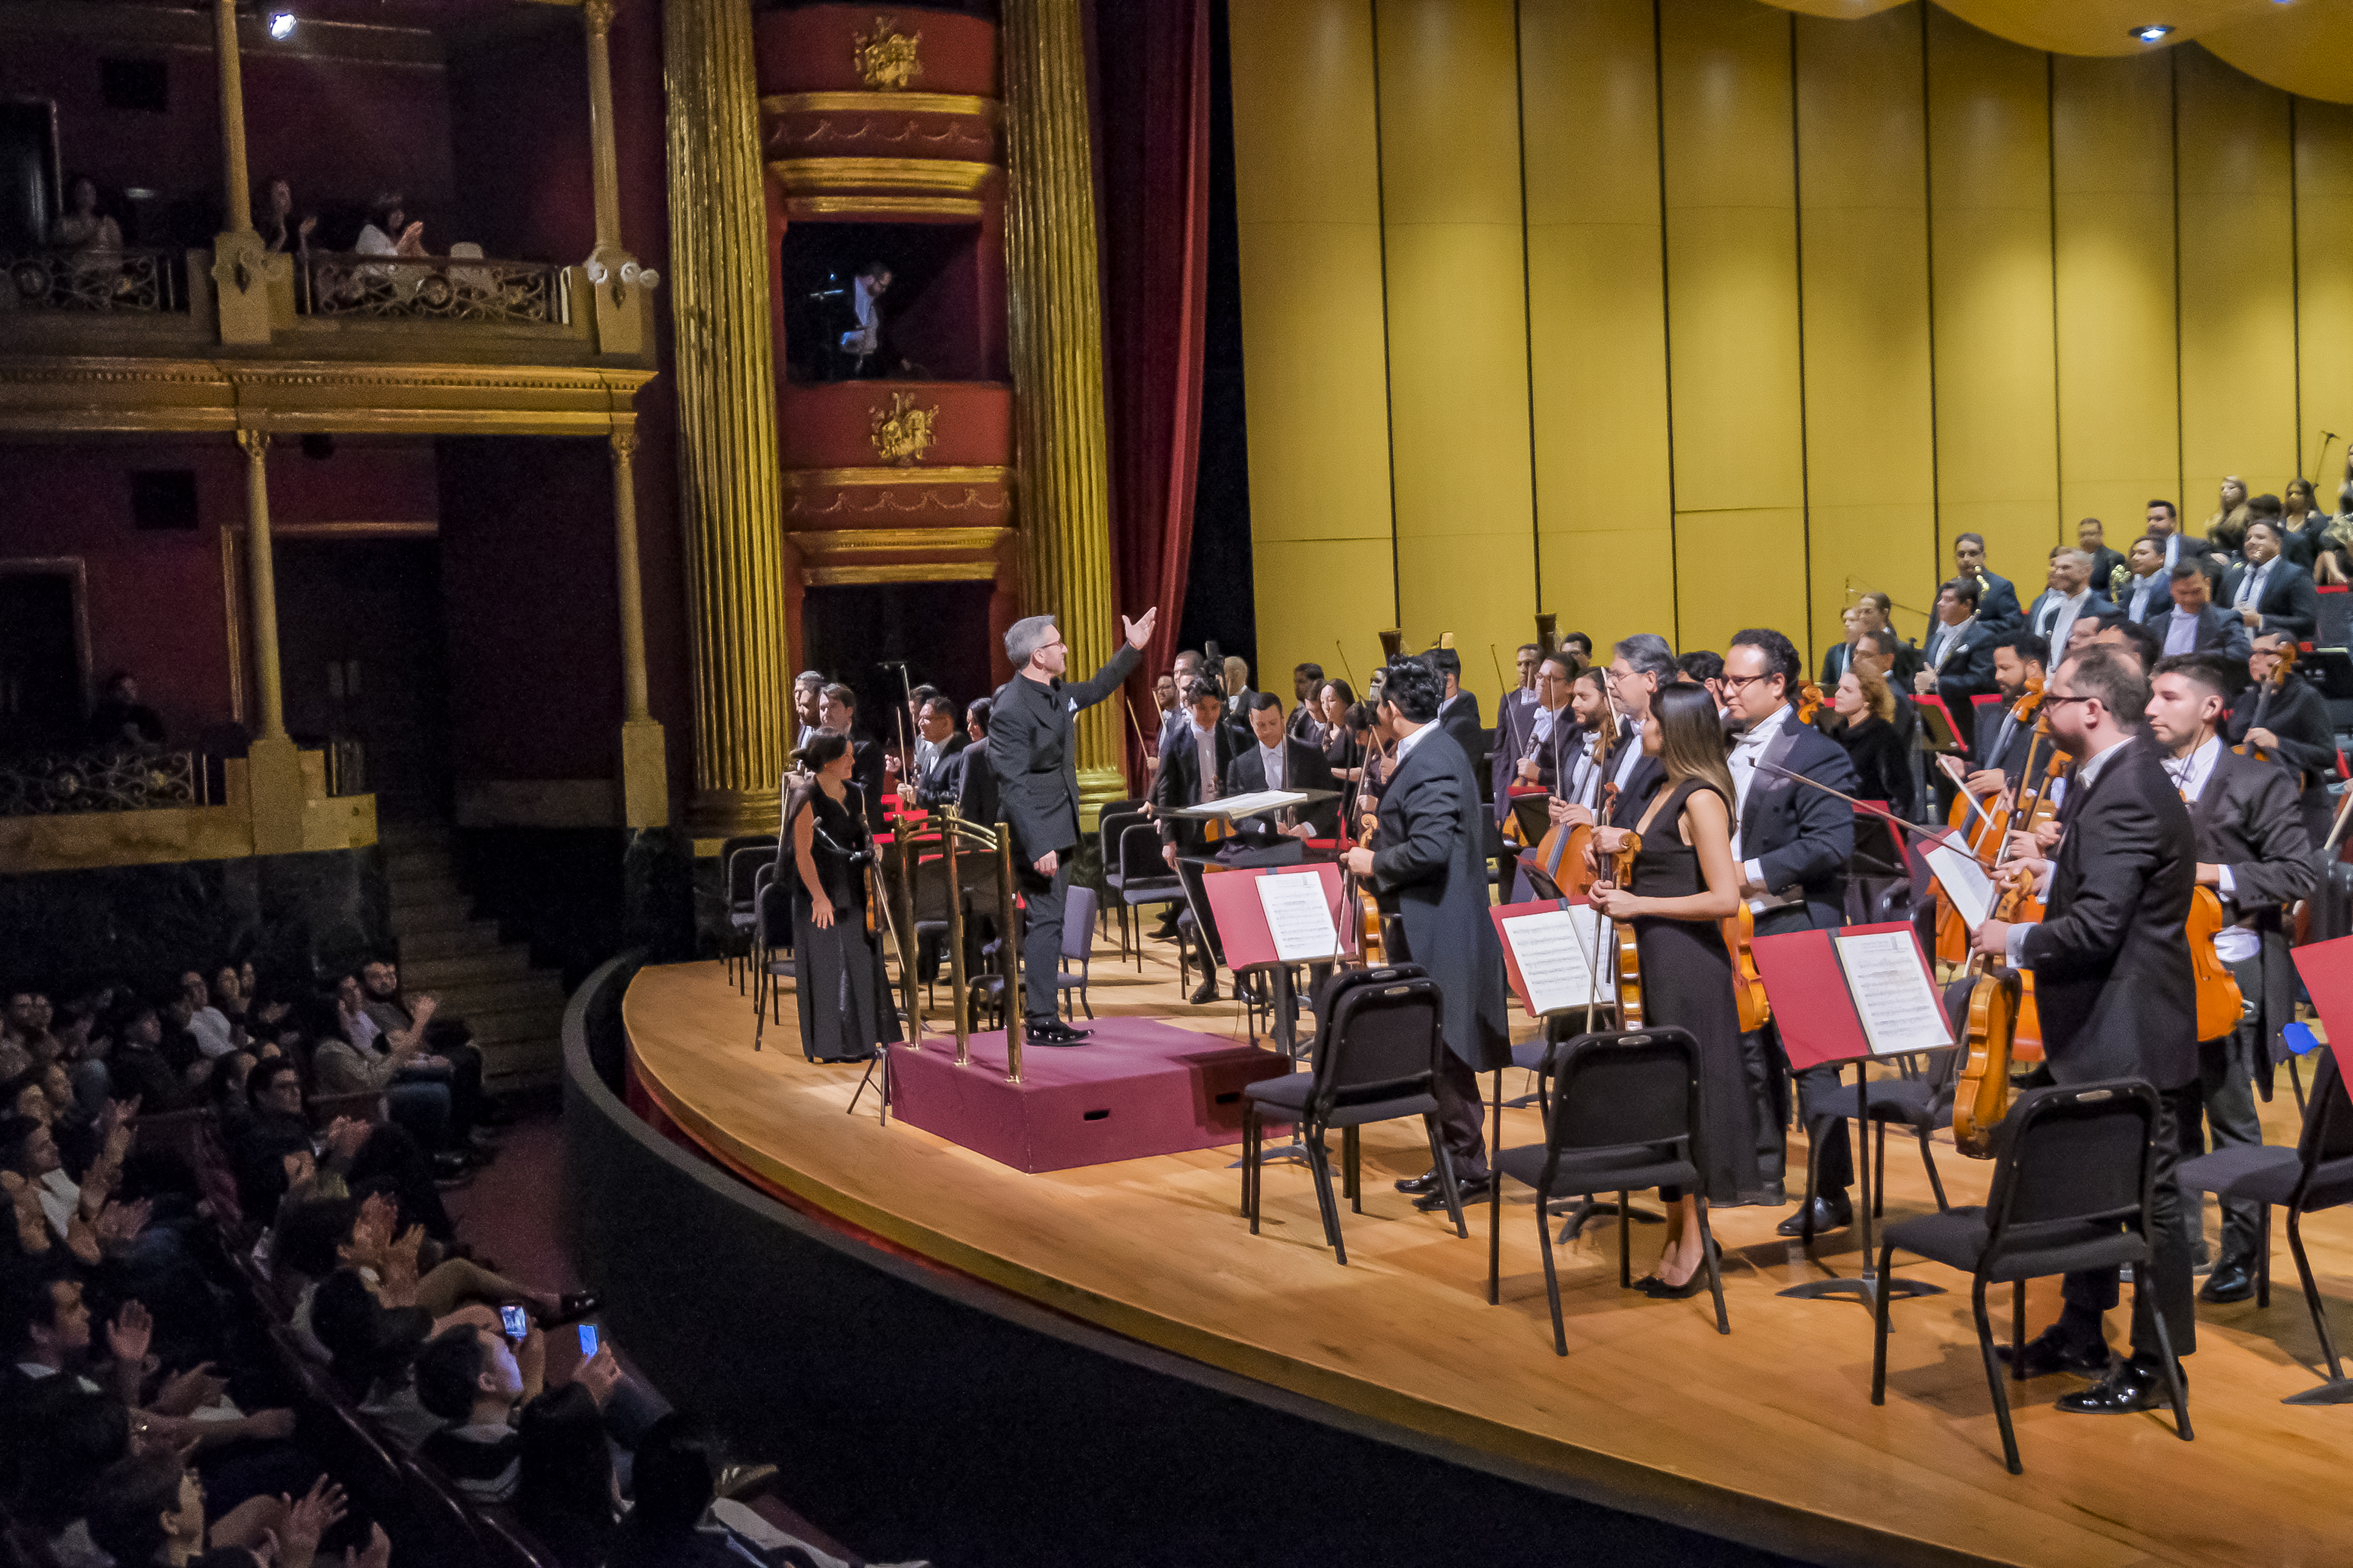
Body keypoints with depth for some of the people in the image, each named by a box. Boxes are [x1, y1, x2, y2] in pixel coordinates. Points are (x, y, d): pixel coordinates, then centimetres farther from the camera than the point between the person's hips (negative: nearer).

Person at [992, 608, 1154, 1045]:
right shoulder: (1010, 710, -20)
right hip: (1037, 833, -10)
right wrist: (1038, 846, -27)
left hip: (1060, 829, 10)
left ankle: (1041, 1012, 19)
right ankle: (1042, 1021, -5)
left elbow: (1096, 689, 32)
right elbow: (1014, 787, -23)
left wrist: (1133, 649, 25)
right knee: (1046, 920, -9)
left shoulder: (1058, 692, 8)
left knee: (1050, 920, 13)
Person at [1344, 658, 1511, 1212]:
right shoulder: (1433, 752, 14)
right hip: (1429, 930, 11)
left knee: (1443, 1050, -5)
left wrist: (1373, 863, -15)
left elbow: (1429, 849, -29)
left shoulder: (1431, 763, -19)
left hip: (1437, 934, -11)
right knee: (1437, 1050, 15)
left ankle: (1469, 1166, 1)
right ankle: (1452, 1160, 22)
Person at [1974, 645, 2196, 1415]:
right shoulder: (2125, 777, 11)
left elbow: (2097, 927, -27)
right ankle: (2081, 1335, 31)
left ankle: (2155, 1365, 9)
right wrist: (2053, 876, 10)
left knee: (2148, 1197, -1)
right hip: (2103, 1030, 11)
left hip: (2132, 1036, -11)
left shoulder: (2123, 794, -22)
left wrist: (2016, 941, -14)